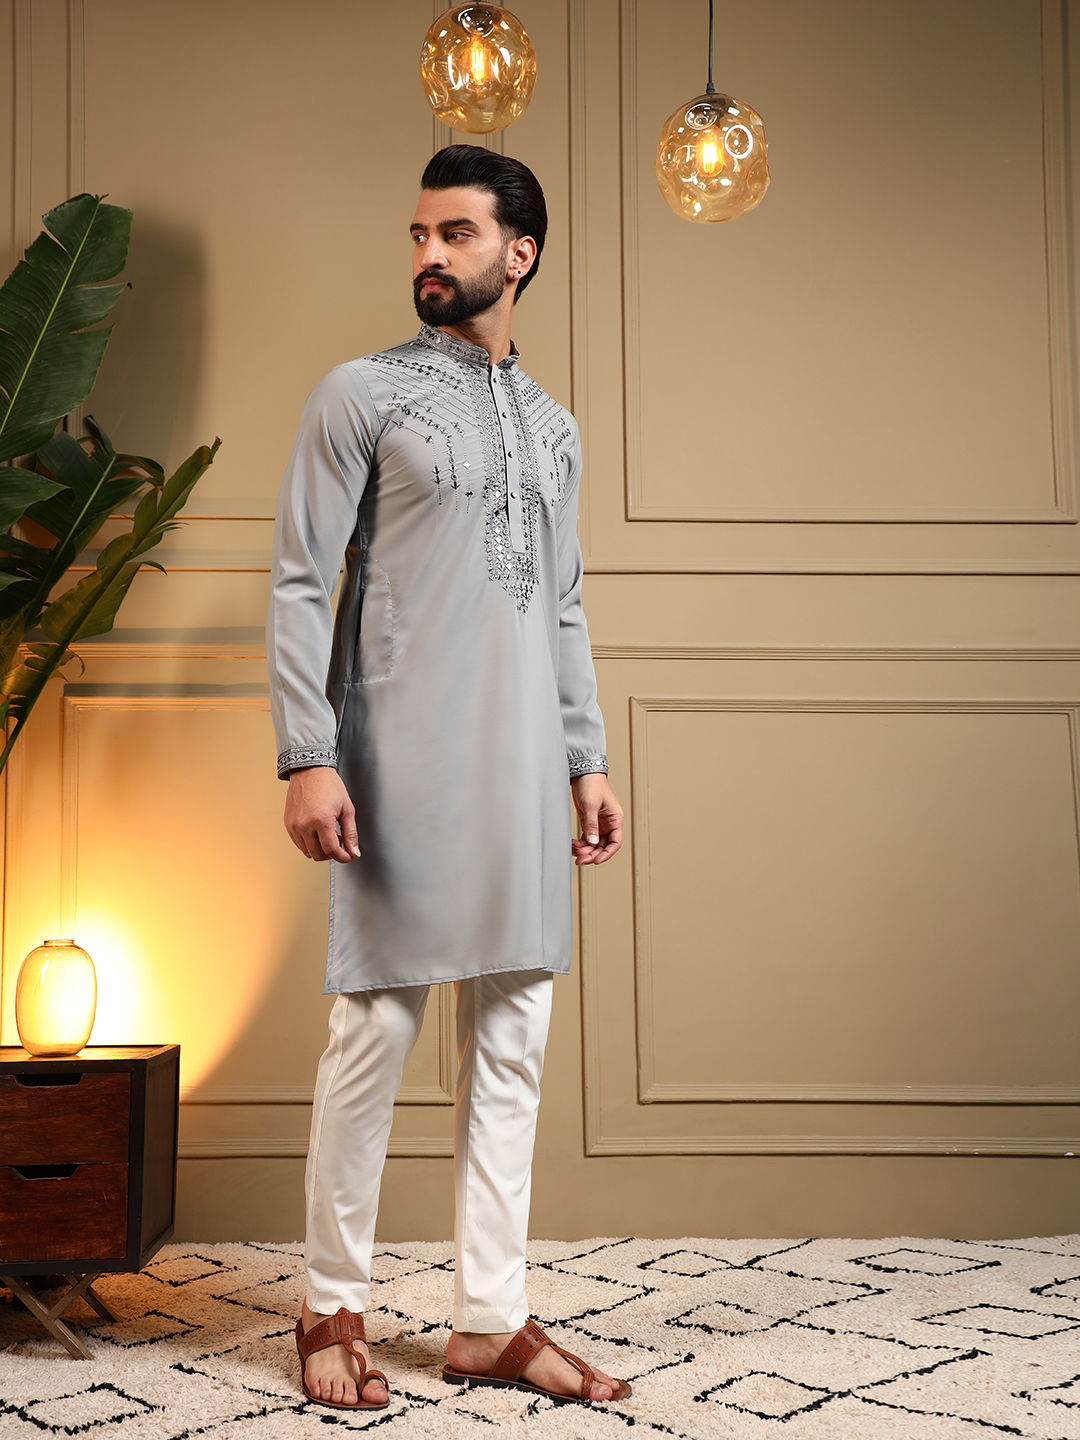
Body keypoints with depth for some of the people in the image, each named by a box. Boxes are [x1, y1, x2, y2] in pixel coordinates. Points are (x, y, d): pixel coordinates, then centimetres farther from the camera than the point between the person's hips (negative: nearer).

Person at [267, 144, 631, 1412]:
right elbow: (299, 585, -4)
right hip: (401, 768, -5)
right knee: (378, 1026, -3)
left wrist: (587, 760, 14)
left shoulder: (554, 429, 18)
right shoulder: (361, 395, 2)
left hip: (521, 776, 5)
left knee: (512, 1040, 5)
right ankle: (333, 1308, 13)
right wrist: (309, 758, -14)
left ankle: (490, 1319, 15)